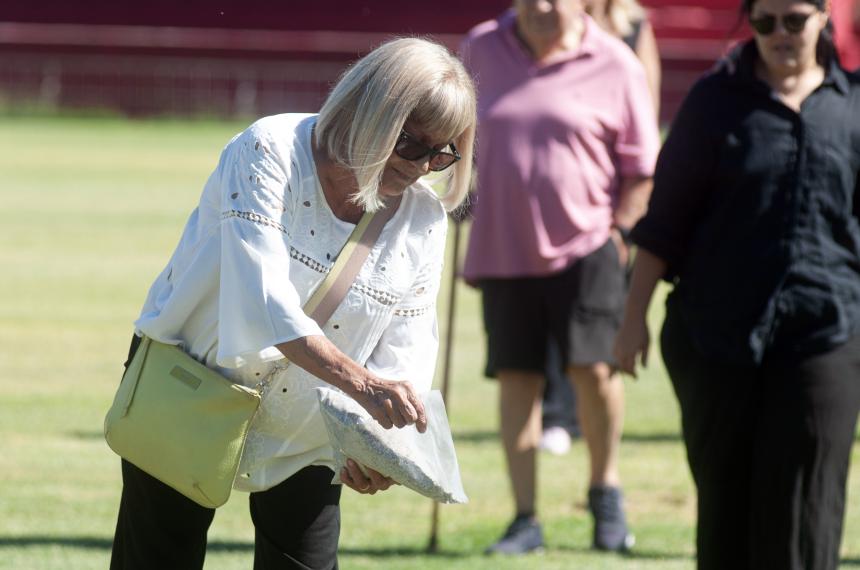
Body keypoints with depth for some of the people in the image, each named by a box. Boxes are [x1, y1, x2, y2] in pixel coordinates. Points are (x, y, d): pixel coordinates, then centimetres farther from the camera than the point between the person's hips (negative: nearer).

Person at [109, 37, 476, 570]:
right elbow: (261, 295, -35)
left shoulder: (424, 219, -7)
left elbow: (405, 356, -9)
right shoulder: (270, 152, -22)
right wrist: (358, 381, -47)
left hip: (304, 434, 3)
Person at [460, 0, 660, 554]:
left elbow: (642, 166, 2)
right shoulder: (481, 49, 6)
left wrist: (619, 230, -5)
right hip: (503, 248, 3)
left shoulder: (614, 65, -4)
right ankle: (525, 520, 8)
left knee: (593, 364, -12)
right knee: (517, 378, 2)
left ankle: (605, 488, 13)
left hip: (585, 243, -3)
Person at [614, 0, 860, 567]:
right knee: (725, 495, 7)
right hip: (718, 329, 0)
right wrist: (635, 316, 1)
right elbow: (666, 217, 4)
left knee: (804, 506, -7)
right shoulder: (717, 99, 3)